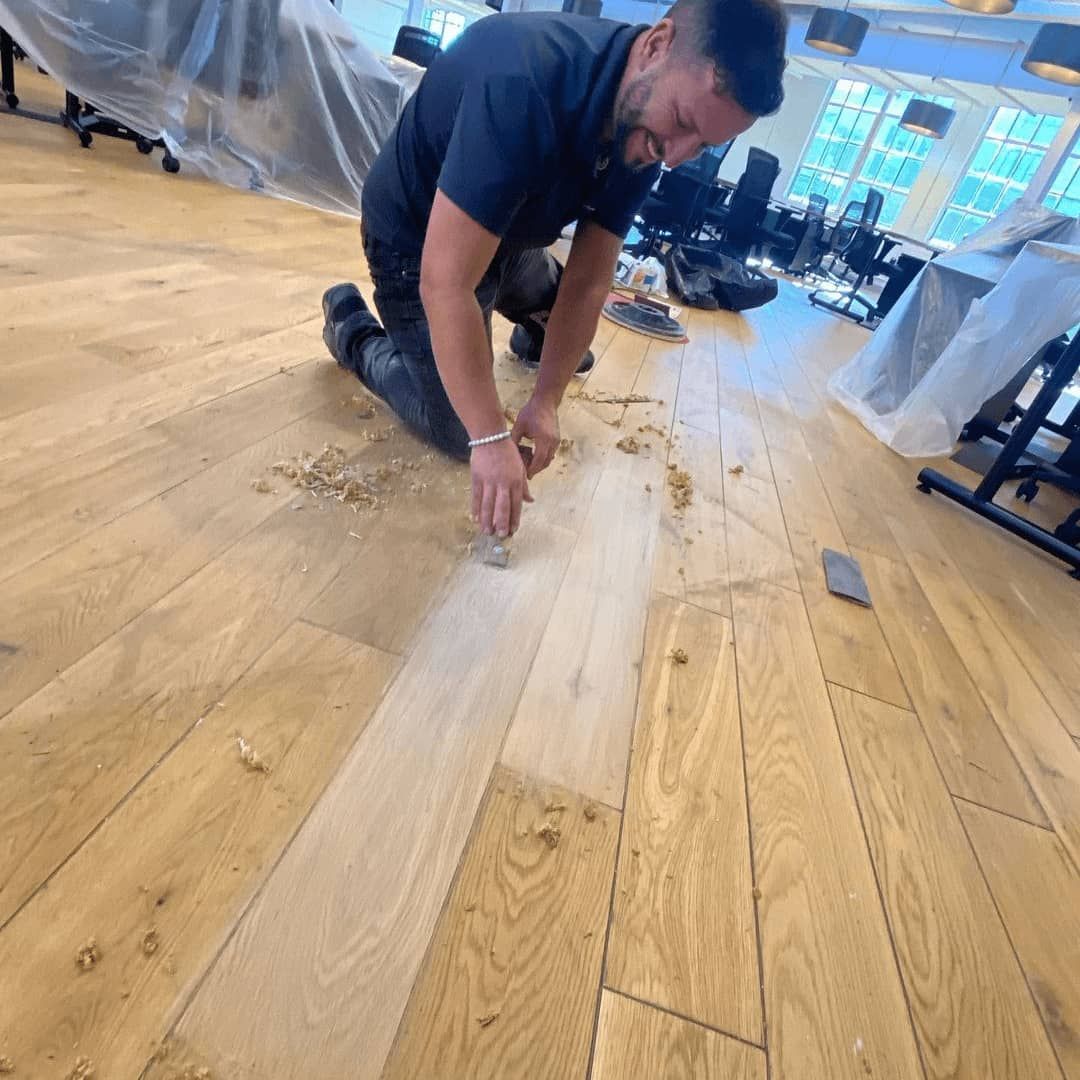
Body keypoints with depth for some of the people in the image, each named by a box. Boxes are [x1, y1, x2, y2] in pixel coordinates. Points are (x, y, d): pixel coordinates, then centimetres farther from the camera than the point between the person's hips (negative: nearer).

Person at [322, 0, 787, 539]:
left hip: (506, 236, 7)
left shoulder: (645, 132, -15)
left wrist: (545, 402, -17)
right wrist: (492, 440, -39)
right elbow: (446, 283, -42)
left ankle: (531, 339, 53)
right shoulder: (525, 82, -39)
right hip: (419, 240, -6)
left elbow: (587, 282, -12)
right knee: (458, 433, -7)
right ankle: (353, 329, 13)